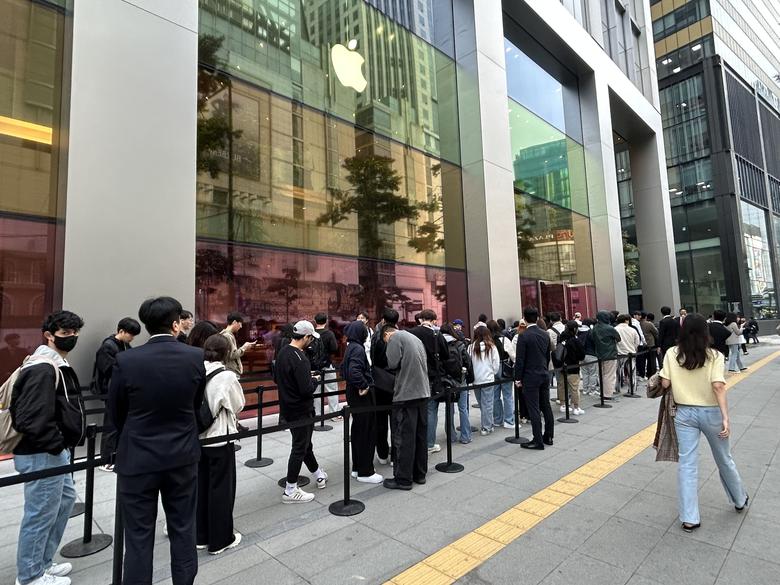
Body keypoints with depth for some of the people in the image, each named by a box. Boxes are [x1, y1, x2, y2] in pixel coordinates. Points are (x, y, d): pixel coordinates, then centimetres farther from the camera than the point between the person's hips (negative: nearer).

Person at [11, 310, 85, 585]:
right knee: (41, 513, 4)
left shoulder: (56, 364, 11)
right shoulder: (43, 369, -22)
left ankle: (43, 562, 37)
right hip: (42, 455, -11)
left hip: (52, 451, 11)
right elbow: (32, 419, -29)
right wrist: (57, 445, -19)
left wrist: (62, 444, 12)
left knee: (65, 500, 22)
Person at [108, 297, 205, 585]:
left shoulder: (126, 360, -14)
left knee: (138, 537, 13)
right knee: (183, 530, 18)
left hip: (138, 458, -1)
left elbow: (115, 413, 0)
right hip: (183, 455, 2)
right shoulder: (196, 357, -11)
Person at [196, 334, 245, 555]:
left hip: (197, 437, 5)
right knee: (221, 489, 9)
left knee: (200, 486, 18)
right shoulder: (227, 377, -20)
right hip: (220, 439, -5)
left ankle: (200, 535, 32)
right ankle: (220, 539, 22)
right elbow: (238, 405, -8)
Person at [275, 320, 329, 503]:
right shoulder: (299, 358, -25)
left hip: (287, 407, 9)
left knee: (304, 443, 21)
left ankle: (319, 475, 39)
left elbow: (276, 379, 14)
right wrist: (316, 380, -8)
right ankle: (290, 491, 15)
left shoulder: (282, 352, 3)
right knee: (300, 448, 4)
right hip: (301, 410, -9)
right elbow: (307, 389, -29)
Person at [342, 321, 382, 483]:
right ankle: (365, 472, 9)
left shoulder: (350, 347, 11)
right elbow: (354, 371, -33)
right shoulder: (358, 349, -19)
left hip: (353, 395, 10)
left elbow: (344, 369, 21)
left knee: (358, 432, 18)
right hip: (362, 397, -10)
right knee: (367, 433, 0)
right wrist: (363, 386, -21)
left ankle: (357, 468, 28)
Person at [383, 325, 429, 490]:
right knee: (421, 435, 14)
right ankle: (420, 474, 23)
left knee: (403, 438, 0)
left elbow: (392, 363, -13)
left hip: (406, 394, -8)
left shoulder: (395, 337, -3)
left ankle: (403, 479, 7)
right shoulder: (416, 338, 19)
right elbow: (424, 363, 18)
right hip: (423, 392, 8)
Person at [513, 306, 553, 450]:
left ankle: (538, 441, 4)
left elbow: (520, 360, -14)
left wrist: (518, 378, -6)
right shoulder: (545, 335, 5)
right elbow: (548, 356, 13)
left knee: (534, 409, -1)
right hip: (544, 375, 7)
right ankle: (548, 437, 25)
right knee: (546, 406, 15)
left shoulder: (524, 336, -15)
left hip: (530, 377, -7)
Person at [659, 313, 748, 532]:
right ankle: (739, 500, 48)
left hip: (684, 413, 0)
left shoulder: (672, 354, -7)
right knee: (724, 460, 23)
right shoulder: (714, 356, -9)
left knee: (687, 464, 5)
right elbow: (718, 386, -19)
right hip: (710, 413, 0)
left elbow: (665, 384, -7)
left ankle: (689, 518, 9)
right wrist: (725, 418, -18)